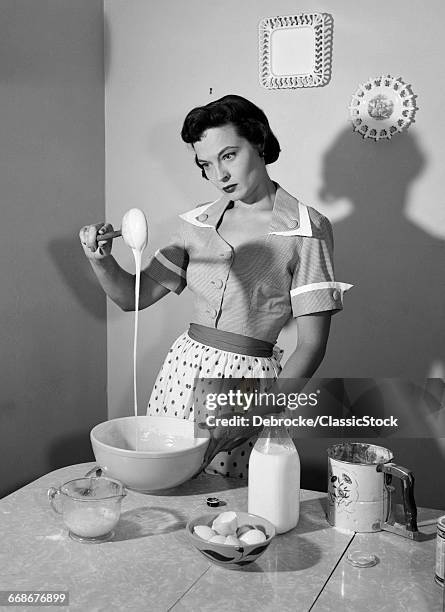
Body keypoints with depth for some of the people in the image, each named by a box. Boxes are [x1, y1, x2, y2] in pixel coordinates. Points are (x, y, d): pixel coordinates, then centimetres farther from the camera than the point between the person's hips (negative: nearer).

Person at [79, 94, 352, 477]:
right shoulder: (198, 224, 6)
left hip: (253, 380, -4)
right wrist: (101, 260, -12)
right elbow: (134, 296, 8)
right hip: (183, 371, 4)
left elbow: (311, 345, -10)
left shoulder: (306, 230, -8)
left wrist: (259, 412, -19)